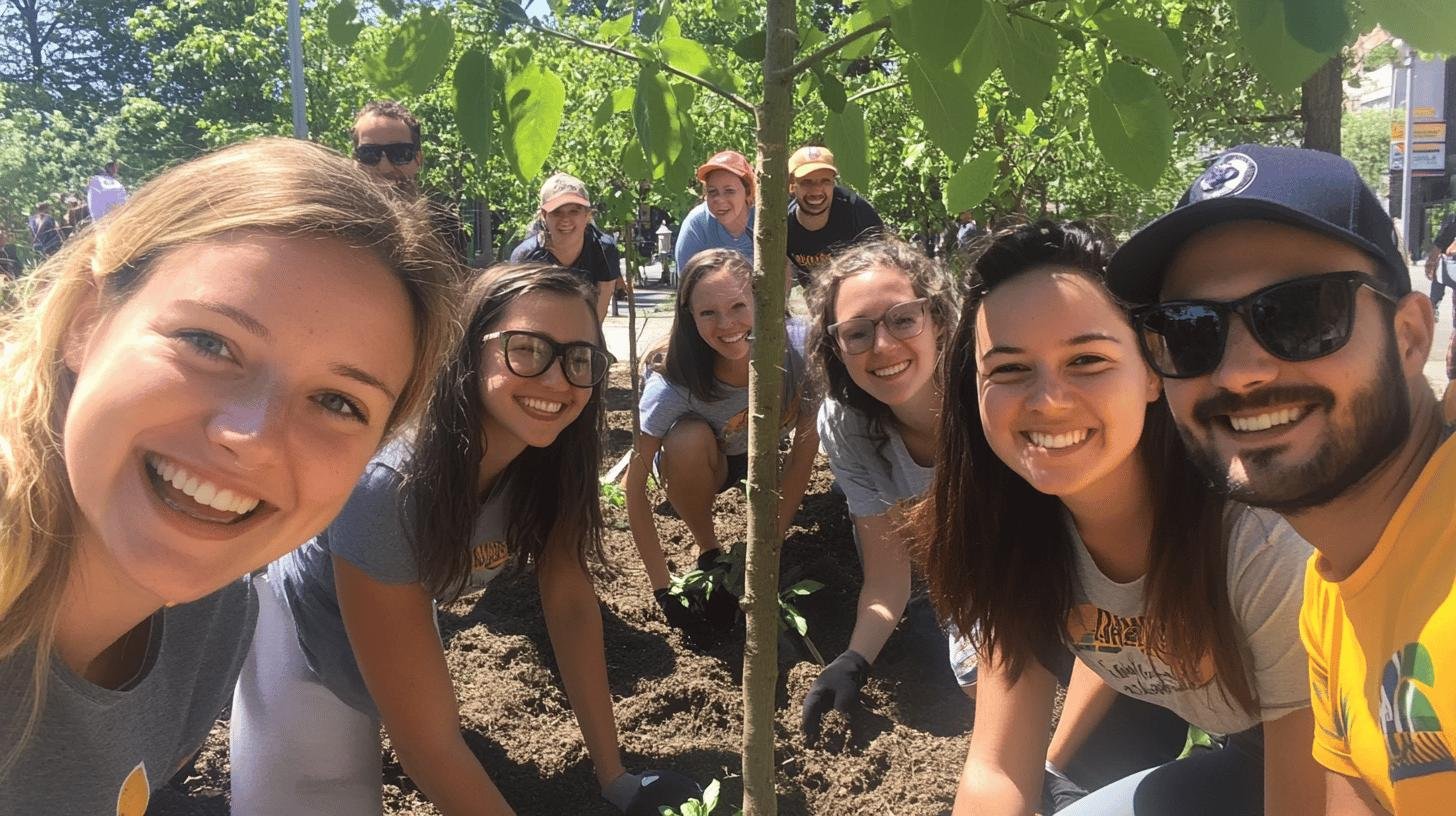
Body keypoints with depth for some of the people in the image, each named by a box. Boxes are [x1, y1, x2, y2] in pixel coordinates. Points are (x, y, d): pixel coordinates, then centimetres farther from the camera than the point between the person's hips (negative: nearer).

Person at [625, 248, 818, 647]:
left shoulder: (796, 347, -30)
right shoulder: (671, 385, -33)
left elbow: (806, 440, -20)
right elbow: (635, 488, -28)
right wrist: (663, 588, -31)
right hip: (698, 465, -3)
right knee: (688, 439, -36)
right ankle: (709, 554, -9)